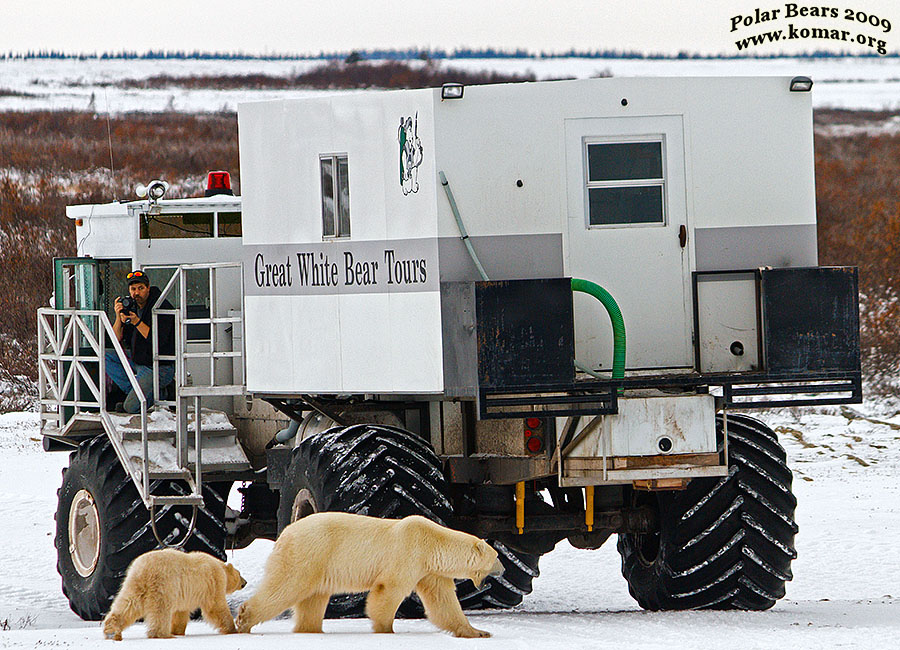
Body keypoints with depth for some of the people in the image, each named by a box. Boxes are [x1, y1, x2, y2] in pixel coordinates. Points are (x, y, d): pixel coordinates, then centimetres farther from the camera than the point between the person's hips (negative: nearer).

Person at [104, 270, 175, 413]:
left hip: (159, 367, -8)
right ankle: (133, 391, -2)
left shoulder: (162, 307, -16)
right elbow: (116, 338, 1)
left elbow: (159, 341, -25)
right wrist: (119, 318, -17)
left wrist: (137, 322, -30)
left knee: (131, 407, -19)